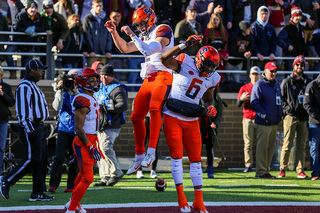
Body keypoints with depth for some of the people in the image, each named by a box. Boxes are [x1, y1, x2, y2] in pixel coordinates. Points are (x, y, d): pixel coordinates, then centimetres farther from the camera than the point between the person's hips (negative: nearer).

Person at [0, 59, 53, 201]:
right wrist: (29, 129, -26)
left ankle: (38, 193, 7)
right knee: (32, 158, -13)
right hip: (30, 127, -10)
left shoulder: (33, 86, 20)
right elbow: (22, 110, -20)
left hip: (39, 126, 10)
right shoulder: (24, 86, -12)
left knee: (41, 160, 6)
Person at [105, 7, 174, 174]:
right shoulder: (145, 36, 22)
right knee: (136, 117, 9)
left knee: (154, 108, -31)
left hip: (162, 77, -9)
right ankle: (139, 156, 19)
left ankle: (151, 151, -36)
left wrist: (132, 35, -14)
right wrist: (114, 33, 14)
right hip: (148, 79, 9)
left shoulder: (163, 31, -5)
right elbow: (125, 48, 25)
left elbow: (148, 50, -18)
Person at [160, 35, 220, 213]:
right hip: (172, 118, -4)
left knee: (196, 158, 3)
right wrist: (185, 45, -31)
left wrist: (211, 107, -4)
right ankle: (181, 197, 2)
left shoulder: (212, 78, 4)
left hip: (192, 121, 4)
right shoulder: (185, 63, -8)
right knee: (177, 156, -4)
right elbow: (164, 59, -25)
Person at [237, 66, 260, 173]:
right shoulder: (244, 88, 11)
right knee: (248, 143, -3)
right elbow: (238, 104, 6)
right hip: (248, 119, 0)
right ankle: (248, 165, -1)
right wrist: (242, 99, -15)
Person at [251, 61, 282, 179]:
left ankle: (266, 170, 17)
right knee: (262, 147, -7)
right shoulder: (259, 85, -8)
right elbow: (254, 103, -13)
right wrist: (265, 115, -17)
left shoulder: (277, 85, 17)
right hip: (263, 123, -8)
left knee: (270, 147, 10)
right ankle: (260, 172, -6)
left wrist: (279, 115, 12)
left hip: (274, 123, 8)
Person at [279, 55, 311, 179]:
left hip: (304, 118, 3)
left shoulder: (308, 82, 14)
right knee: (287, 144, -7)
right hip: (290, 116, -3)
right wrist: (286, 108, -8)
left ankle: (300, 171, 3)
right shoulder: (287, 82, 6)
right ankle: (282, 170, 0)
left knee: (301, 146, 3)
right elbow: (281, 98, 6)